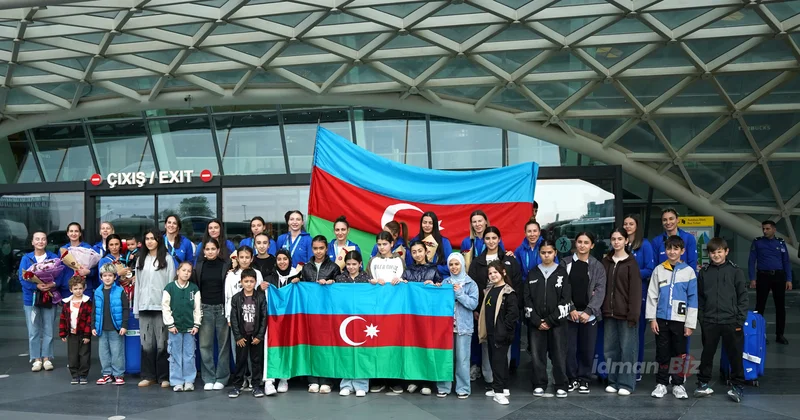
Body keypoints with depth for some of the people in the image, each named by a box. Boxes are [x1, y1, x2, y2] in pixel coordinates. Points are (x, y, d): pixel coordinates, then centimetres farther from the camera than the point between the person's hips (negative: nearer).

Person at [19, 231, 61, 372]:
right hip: (31, 298, 0)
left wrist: (53, 284, -24)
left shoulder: (54, 258, 3)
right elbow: (22, 278, -7)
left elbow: (61, 275, -3)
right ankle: (36, 359, 11)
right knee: (33, 331, 2)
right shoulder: (26, 258, 2)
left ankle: (46, 358, 13)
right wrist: (36, 286, -23)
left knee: (48, 330, 3)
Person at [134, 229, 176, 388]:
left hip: (161, 305, -4)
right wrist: (136, 308, 8)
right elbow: (137, 284, 14)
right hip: (144, 306, 4)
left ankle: (164, 377, 4)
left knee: (162, 343, -3)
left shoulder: (167, 259, 3)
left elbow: (172, 283, -2)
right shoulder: (141, 260, 16)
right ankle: (148, 376, 11)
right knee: (146, 343, 4)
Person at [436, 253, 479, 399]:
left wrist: (459, 293, -13)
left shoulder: (471, 284, 2)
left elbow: (473, 304, -8)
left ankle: (463, 388, 8)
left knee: (462, 358, -1)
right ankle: (443, 387, 13)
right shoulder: (445, 282, 10)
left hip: (463, 326, -2)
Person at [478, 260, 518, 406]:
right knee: (494, 359, 13)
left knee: (499, 360, -8)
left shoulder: (508, 292, -11)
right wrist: (484, 329, 15)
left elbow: (513, 313, -18)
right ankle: (502, 388, 22)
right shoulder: (489, 290, 14)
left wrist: (504, 329, -18)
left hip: (501, 333, -8)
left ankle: (499, 391, -5)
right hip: (491, 332, 8)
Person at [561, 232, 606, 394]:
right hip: (569, 314, 0)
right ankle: (572, 379, 15)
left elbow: (600, 291, -3)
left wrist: (588, 311, -14)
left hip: (589, 314, 0)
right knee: (570, 349, 1)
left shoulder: (598, 266, 5)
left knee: (587, 349, 4)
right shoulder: (565, 263, 3)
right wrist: (570, 309, -12)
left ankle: (584, 379, 18)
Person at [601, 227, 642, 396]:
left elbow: (635, 290, -7)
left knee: (627, 349, -1)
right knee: (610, 349, 7)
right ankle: (613, 381, 17)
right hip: (609, 313, 5)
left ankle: (626, 383, 6)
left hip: (625, 314, -5)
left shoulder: (631, 263, -2)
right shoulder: (605, 262, 12)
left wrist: (633, 314, -13)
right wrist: (601, 309, 4)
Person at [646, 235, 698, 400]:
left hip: (680, 319, -1)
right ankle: (661, 383, 16)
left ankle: (678, 384, 16)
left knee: (680, 353, 6)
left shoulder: (689, 272, -1)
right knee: (662, 353, 7)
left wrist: (690, 324, -4)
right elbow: (652, 295, 4)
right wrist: (652, 319, -2)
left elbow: (693, 299, -1)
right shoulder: (659, 270, 3)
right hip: (661, 318, 1)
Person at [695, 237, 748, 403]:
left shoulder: (735, 271, 0)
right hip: (709, 322, 2)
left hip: (731, 321, -2)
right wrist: (701, 318, 4)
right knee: (707, 354, 10)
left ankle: (737, 386, 17)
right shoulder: (704, 272, 6)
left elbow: (743, 297, 0)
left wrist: (740, 320, -4)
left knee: (735, 355, 5)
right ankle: (703, 383, 21)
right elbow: (699, 297, 10)